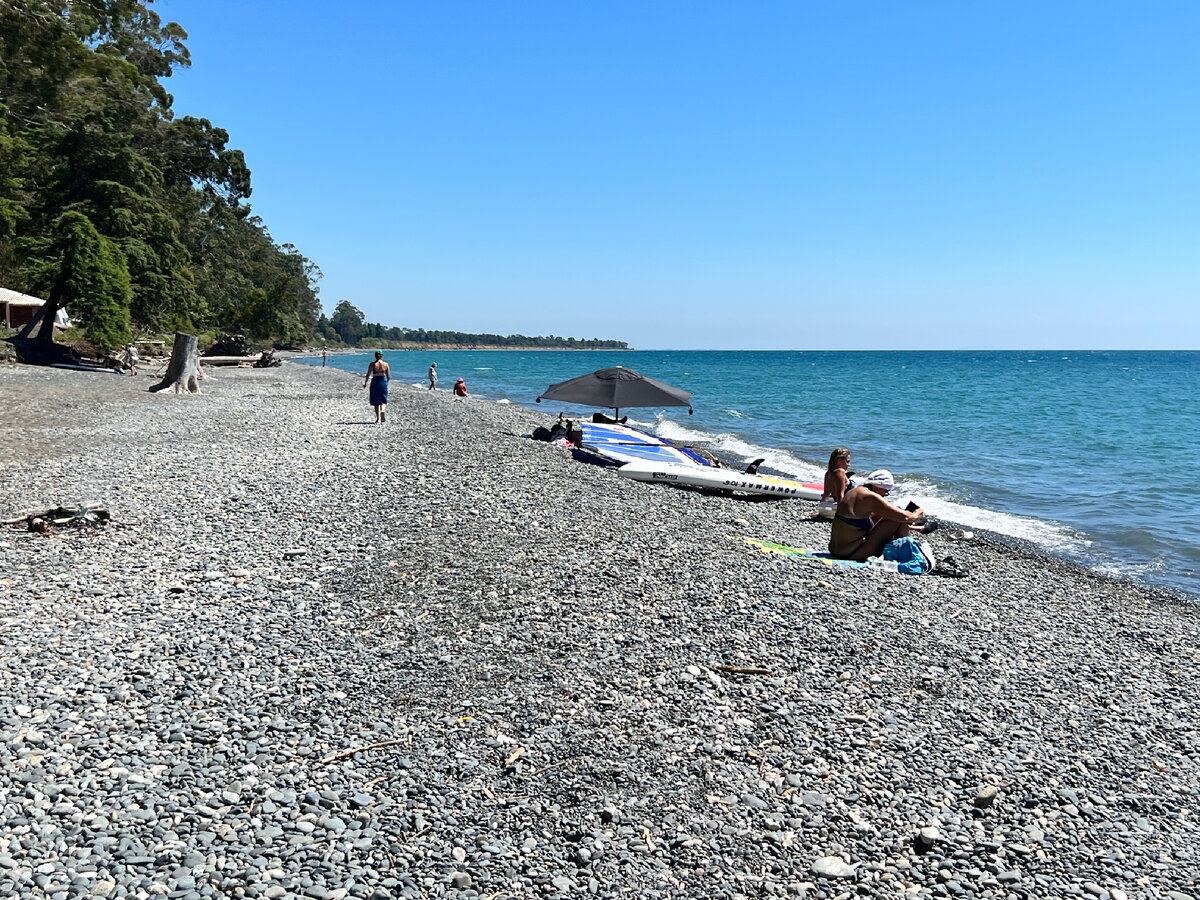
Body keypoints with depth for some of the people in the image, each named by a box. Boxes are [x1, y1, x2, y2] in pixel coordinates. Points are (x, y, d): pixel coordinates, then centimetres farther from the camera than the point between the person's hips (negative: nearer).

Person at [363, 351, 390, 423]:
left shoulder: (372, 364, -3)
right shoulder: (386, 364, 1)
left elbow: (368, 375, -3)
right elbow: (389, 377, 2)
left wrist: (365, 383, 12)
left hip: (375, 382, -1)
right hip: (383, 382, 1)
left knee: (376, 402, 11)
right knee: (383, 400, 11)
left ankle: (378, 418, 11)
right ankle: (383, 411, -20)